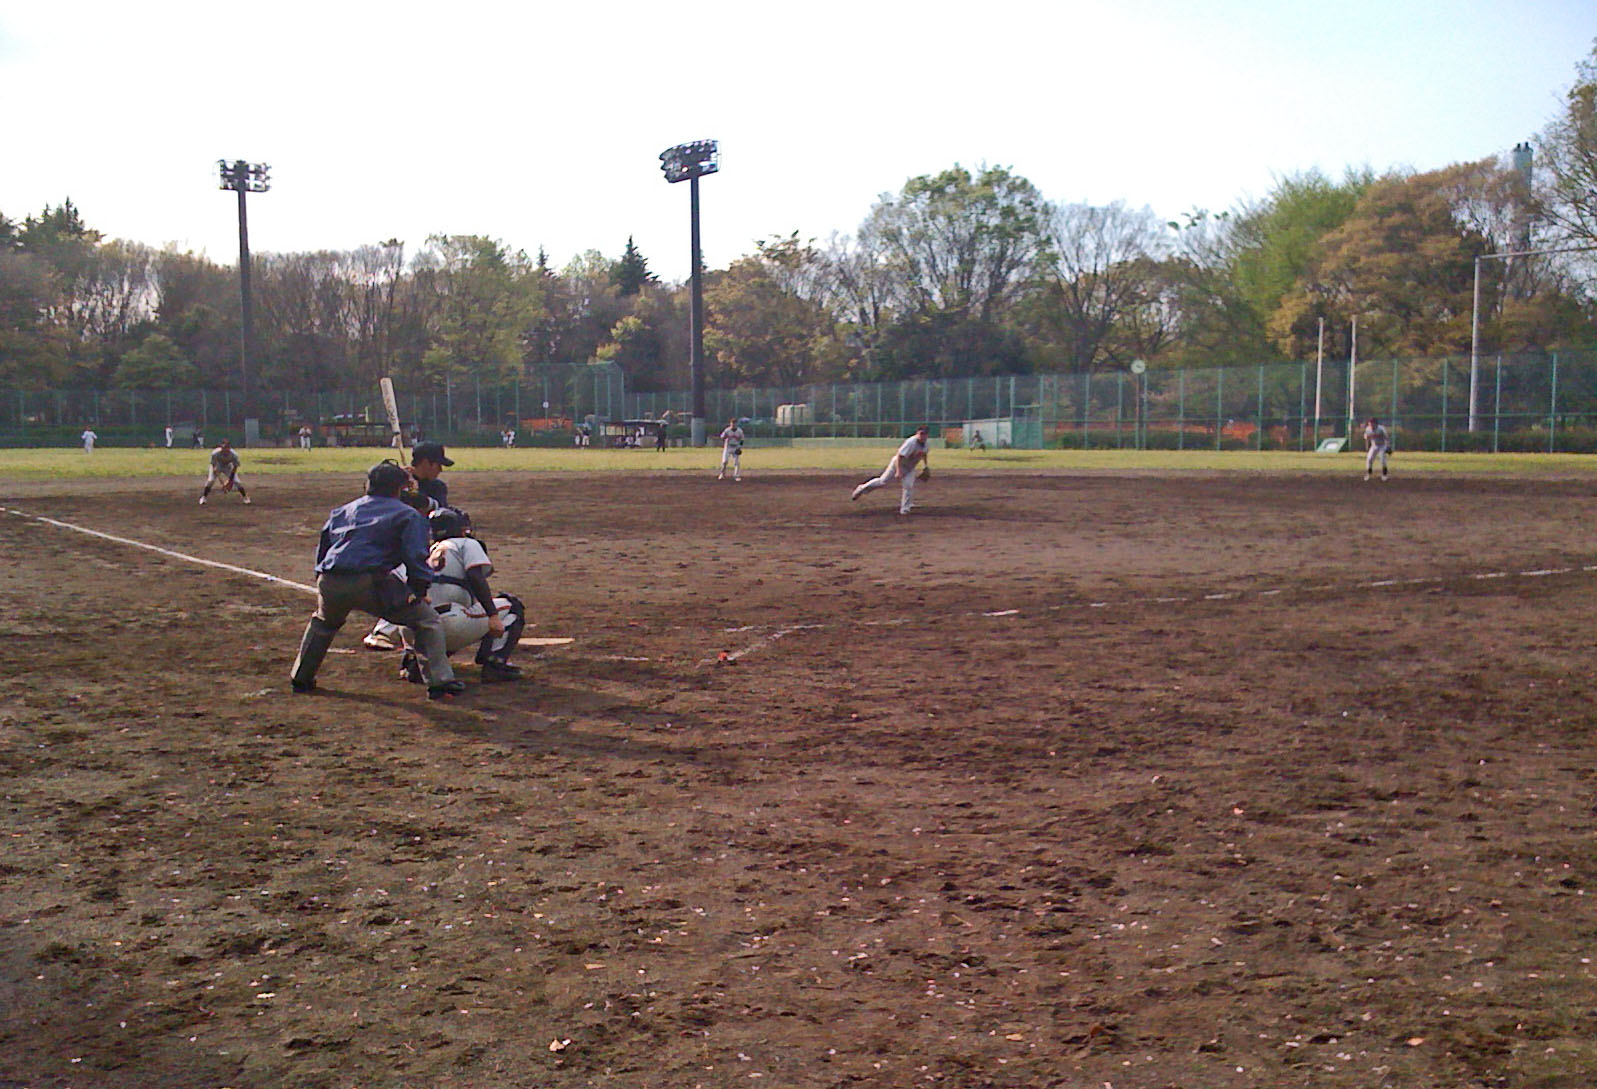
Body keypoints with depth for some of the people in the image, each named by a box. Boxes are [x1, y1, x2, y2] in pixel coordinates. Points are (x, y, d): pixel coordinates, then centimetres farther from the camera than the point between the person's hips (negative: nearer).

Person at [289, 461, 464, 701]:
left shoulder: (341, 511, 28)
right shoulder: (407, 514, 12)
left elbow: (322, 549, 29)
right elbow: (416, 557, -1)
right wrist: (420, 590, 4)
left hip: (329, 582, 5)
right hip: (371, 582, -5)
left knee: (322, 622, 37)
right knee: (427, 621, 7)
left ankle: (301, 678, 40)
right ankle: (439, 682, -1)